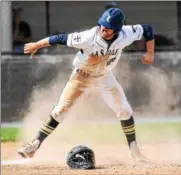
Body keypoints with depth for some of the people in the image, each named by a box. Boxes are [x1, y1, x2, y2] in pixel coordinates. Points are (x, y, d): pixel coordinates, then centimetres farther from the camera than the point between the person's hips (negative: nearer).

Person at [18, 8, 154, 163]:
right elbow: (61, 38, -26)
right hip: (82, 75, -3)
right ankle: (35, 145, -5)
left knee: (125, 111, -1)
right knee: (61, 109, -12)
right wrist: (36, 45, -16)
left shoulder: (125, 35, -27)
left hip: (105, 77, 3)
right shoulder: (88, 38, -36)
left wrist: (150, 53, -11)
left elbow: (147, 29, -11)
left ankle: (134, 151, 14)